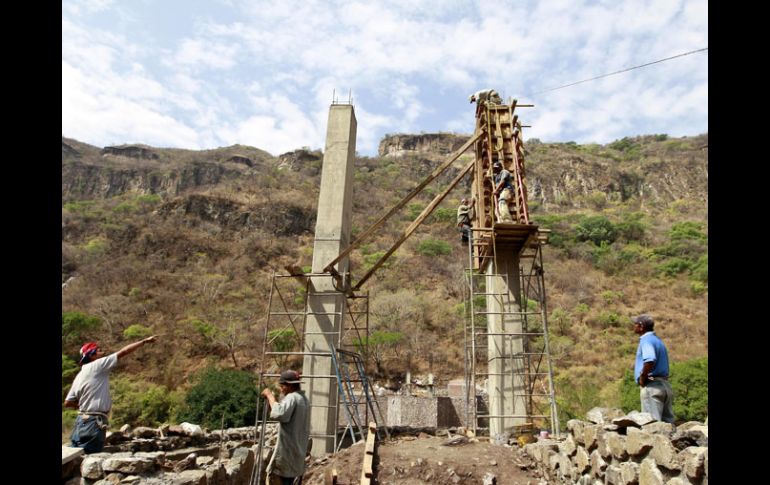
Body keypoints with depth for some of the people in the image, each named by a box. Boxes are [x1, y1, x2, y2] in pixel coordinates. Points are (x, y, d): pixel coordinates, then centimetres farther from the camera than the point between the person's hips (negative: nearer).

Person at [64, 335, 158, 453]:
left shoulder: (79, 376, 15)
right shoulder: (97, 366, -8)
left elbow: (67, 403, 14)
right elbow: (122, 352, -12)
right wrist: (145, 341, -8)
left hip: (81, 420, 9)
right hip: (94, 422, -9)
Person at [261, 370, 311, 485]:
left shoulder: (292, 397, -14)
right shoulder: (304, 399, 15)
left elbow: (279, 414, -31)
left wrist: (270, 396, -19)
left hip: (287, 453, -9)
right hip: (299, 452, 9)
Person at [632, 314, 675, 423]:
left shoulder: (646, 340, -13)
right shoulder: (657, 340, 19)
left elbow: (650, 360, -31)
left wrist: (642, 378, -18)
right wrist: (638, 364, 13)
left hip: (652, 386, -10)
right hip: (665, 385, 10)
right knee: (667, 422, 10)